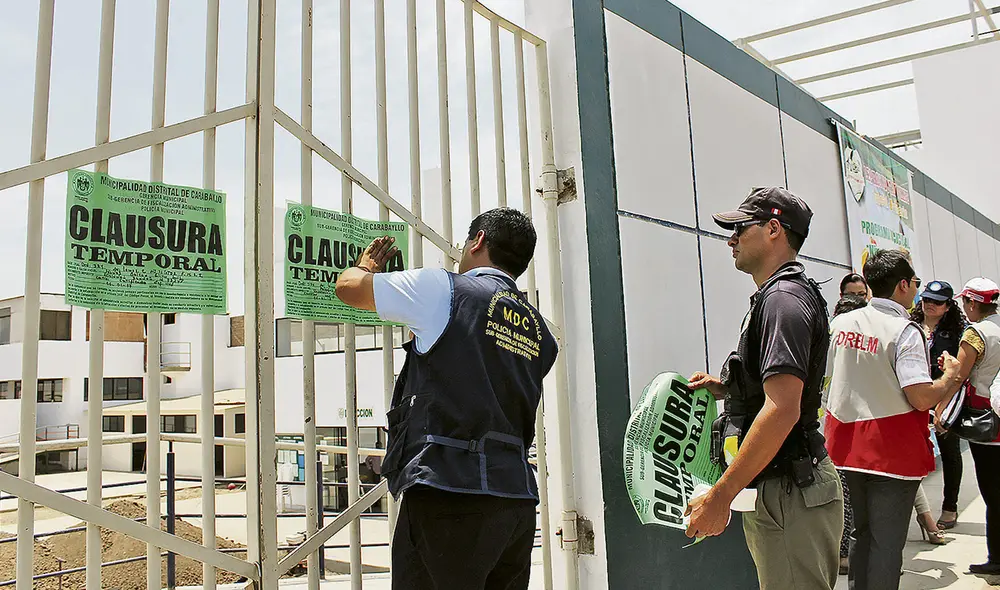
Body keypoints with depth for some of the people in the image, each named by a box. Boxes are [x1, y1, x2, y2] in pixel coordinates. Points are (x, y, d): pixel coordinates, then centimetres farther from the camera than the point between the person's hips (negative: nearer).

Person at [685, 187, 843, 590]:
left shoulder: (783, 297, -16)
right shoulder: (779, 294, 17)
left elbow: (782, 410, -26)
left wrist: (718, 497, -24)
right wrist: (724, 388, 12)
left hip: (789, 496, -10)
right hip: (779, 491, 10)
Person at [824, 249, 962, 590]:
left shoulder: (840, 323, 4)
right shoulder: (904, 330, -15)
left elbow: (823, 381, 11)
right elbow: (922, 398, -21)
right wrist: (951, 375, -2)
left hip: (849, 445, 6)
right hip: (892, 451, -6)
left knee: (862, 532, 20)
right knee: (887, 541, 4)